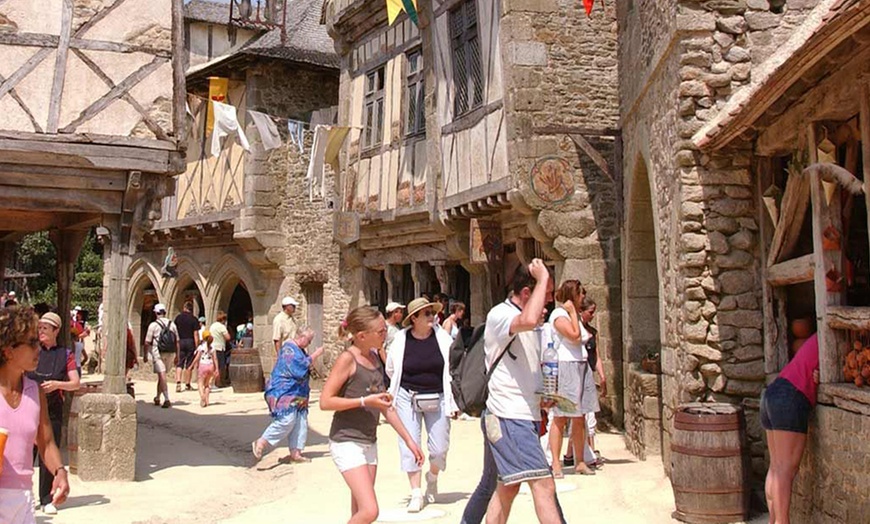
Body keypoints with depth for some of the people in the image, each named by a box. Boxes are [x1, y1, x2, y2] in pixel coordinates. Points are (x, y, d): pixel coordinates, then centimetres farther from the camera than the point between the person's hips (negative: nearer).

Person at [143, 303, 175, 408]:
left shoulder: (153, 325, -6)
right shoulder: (172, 324, 7)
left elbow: (147, 342, -6)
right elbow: (177, 341, 10)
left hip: (158, 353, -5)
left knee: (162, 376, -7)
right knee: (161, 376, 18)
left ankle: (167, 399, -15)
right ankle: (157, 398, 28)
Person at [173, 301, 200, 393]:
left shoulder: (178, 317, 3)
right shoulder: (194, 319, -6)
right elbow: (196, 334, -9)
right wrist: (197, 347, -6)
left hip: (180, 342, 2)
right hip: (190, 342, -2)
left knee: (179, 364, 3)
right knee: (189, 364, 7)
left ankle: (178, 382, -15)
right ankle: (187, 385, 14)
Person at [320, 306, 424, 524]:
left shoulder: (374, 358, 9)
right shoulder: (347, 359, -14)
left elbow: (385, 407, 16)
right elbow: (325, 401, -17)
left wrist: (408, 439, 15)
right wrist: (365, 401, -20)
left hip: (369, 443, 8)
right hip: (347, 443, -8)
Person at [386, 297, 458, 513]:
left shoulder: (443, 338, -4)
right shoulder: (401, 340, -6)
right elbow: (391, 370, 10)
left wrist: (454, 401, 0)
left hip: (437, 399, 1)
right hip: (408, 399, -1)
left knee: (439, 448, 4)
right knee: (409, 445, -3)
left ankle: (432, 477, 36)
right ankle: (416, 493, 7)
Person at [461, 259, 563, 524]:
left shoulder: (532, 328, 17)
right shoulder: (499, 314, -12)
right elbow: (527, 320, -36)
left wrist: (542, 395, 16)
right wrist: (542, 278, -24)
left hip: (527, 416, 10)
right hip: (507, 417, -10)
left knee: (506, 488, 15)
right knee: (544, 484, -15)